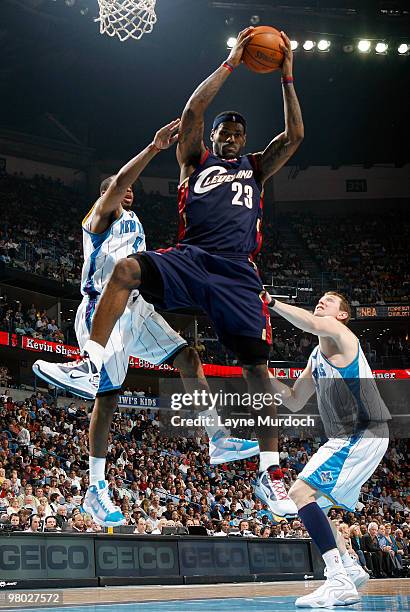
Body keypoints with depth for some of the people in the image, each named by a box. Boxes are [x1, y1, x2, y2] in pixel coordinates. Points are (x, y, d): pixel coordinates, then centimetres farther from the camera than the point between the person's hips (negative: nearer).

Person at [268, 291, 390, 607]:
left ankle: (339, 582, -28)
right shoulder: (316, 357, 23)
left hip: (363, 434, -10)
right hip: (349, 439, 10)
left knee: (301, 491, -21)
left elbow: (314, 325, -30)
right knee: (313, 502, 18)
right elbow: (295, 402, 27)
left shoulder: (340, 334, -5)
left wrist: (272, 302, -22)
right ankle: (351, 568, 23)